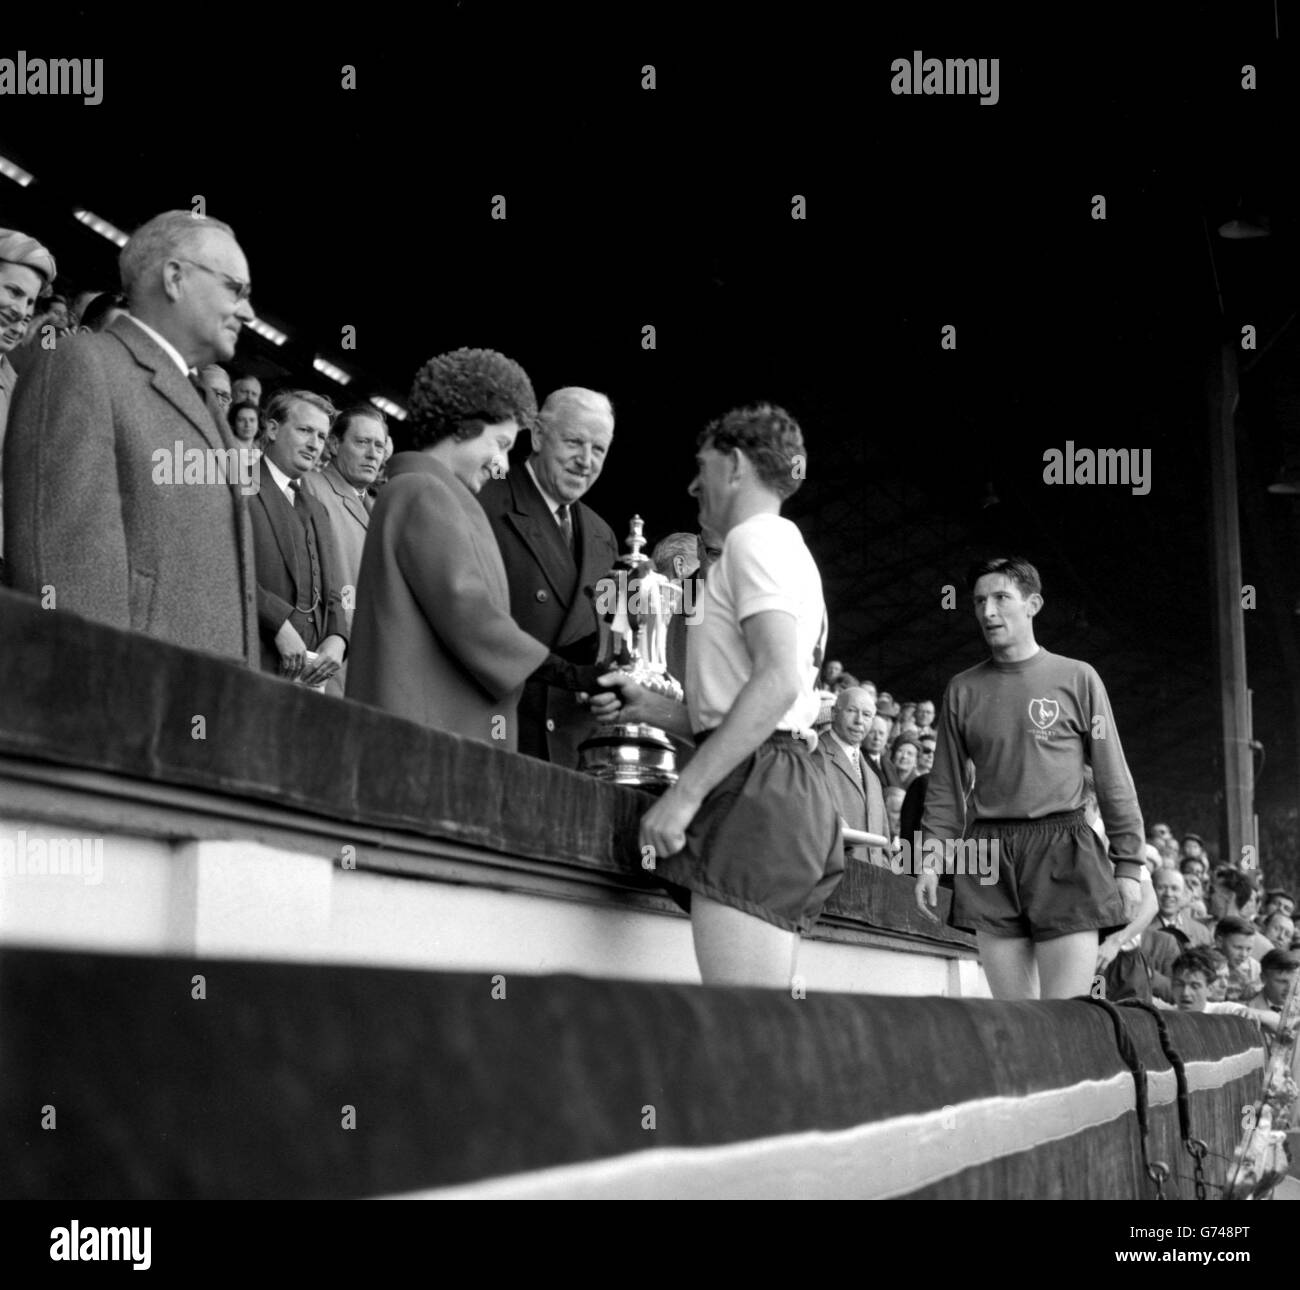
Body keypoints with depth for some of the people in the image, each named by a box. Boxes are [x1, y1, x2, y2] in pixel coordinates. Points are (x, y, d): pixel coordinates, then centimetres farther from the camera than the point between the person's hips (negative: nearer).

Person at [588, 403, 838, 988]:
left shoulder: (756, 539, -2)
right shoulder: (786, 548, 28)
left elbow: (779, 682, -18)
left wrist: (685, 791, -20)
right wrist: (647, 707, 15)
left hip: (754, 789, -10)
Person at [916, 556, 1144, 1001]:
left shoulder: (1077, 678, 6)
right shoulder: (963, 690, 13)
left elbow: (1114, 778, 5)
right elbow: (945, 786, 14)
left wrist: (1128, 864, -1)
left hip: (1063, 848, -2)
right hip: (990, 853, 3)